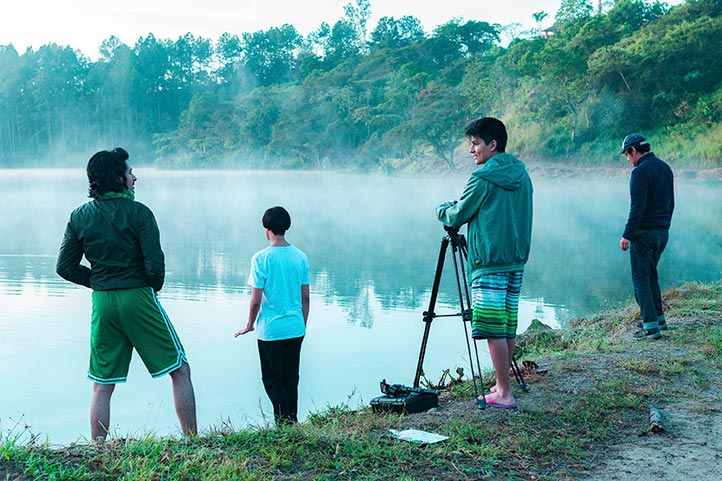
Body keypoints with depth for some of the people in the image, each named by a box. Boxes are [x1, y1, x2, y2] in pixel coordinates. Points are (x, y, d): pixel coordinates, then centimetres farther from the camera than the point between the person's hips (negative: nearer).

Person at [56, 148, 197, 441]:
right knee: (180, 370, 7)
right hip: (138, 298, -4)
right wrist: (153, 288, 5)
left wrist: (99, 282, 15)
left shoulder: (79, 216, 4)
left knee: (102, 386, 12)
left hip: (102, 304, 5)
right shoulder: (137, 212, -10)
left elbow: (65, 267, 7)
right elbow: (155, 265, -14)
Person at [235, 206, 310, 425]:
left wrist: (250, 325, 4)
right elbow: (305, 298, 6)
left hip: (270, 330, -4)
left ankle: (285, 424, 0)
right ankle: (293, 422, 20)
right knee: (291, 380, 15)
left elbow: (256, 300, -11)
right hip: (296, 329, 5)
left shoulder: (261, 258, -13)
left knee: (273, 381, 6)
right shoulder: (300, 257, 1)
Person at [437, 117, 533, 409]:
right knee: (508, 327, 13)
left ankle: (504, 394, -3)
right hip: (516, 260, 8)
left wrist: (442, 209, 17)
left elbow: (457, 216, -5)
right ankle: (503, 386, 19)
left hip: (489, 262, -8)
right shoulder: (522, 175, 12)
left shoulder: (483, 178, -12)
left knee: (493, 329, -4)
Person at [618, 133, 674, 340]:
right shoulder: (665, 168, 11)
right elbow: (671, 203, 18)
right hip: (663, 232, 8)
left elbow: (637, 208, -22)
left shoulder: (640, 172, -16)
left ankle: (651, 326, -5)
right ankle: (658, 318, 27)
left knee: (641, 278, -2)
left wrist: (626, 235, -20)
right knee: (651, 275, 21)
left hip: (644, 233, -8)